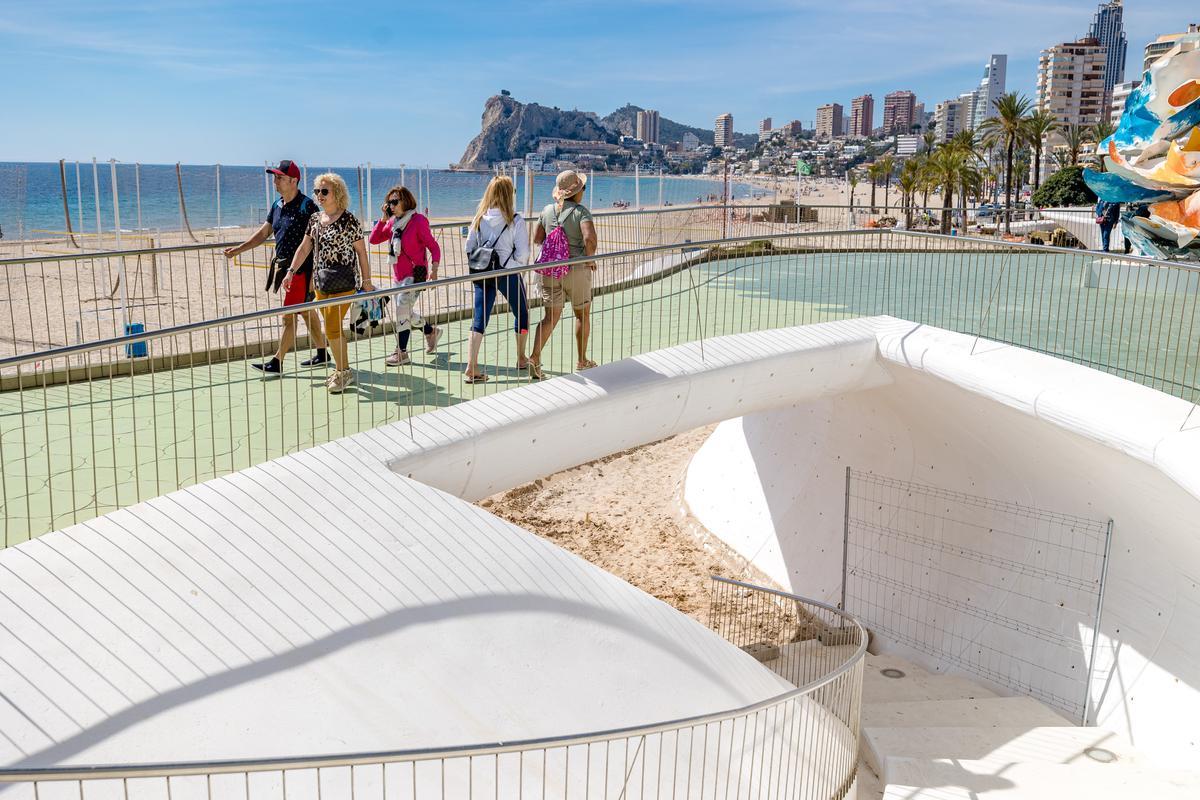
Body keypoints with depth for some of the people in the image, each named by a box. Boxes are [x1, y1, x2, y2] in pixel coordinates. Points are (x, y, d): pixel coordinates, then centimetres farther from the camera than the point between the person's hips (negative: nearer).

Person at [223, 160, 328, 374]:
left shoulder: (306, 205, -13)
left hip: (301, 268, -9)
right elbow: (264, 233, 20)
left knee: (289, 316, -6)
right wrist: (238, 249, 14)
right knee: (307, 312, 16)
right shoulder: (277, 205, 12)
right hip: (284, 266, 9)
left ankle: (277, 362, -2)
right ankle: (322, 354, 26)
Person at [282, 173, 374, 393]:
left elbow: (361, 252, -6)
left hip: (342, 283, -7)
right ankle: (343, 371, 22)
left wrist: (366, 282, -6)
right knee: (333, 328, 12)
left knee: (332, 328, -9)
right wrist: (291, 272, 6)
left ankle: (343, 372, 5)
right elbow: (304, 248, 13)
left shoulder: (348, 220, -10)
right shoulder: (315, 219, 10)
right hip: (321, 282, 7)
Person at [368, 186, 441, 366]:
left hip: (415, 274, -8)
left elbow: (434, 247, -10)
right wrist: (383, 219, -3)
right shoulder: (392, 223, 9)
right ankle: (431, 331, 40)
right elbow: (374, 239, 6)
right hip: (398, 275, 8)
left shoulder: (418, 221, -10)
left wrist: (434, 269, -21)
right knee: (405, 312, 16)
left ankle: (402, 353, -10)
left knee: (402, 308, -16)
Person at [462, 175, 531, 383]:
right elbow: (523, 254, -14)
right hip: (508, 273, -3)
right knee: (522, 313, 20)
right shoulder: (515, 221, -12)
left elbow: (469, 248, 2)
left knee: (479, 319, 5)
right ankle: (521, 359, 33)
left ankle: (471, 368, -5)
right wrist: (518, 264, 6)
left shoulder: (479, 219, 0)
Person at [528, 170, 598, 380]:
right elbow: (590, 238, -26)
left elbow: (536, 239, 7)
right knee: (582, 315, 15)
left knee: (551, 317, 5)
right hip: (576, 269, -4)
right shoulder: (581, 212, -11)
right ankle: (582, 361, 25)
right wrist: (590, 258, -10)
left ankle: (534, 358, -12)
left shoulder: (547, 210, 4)